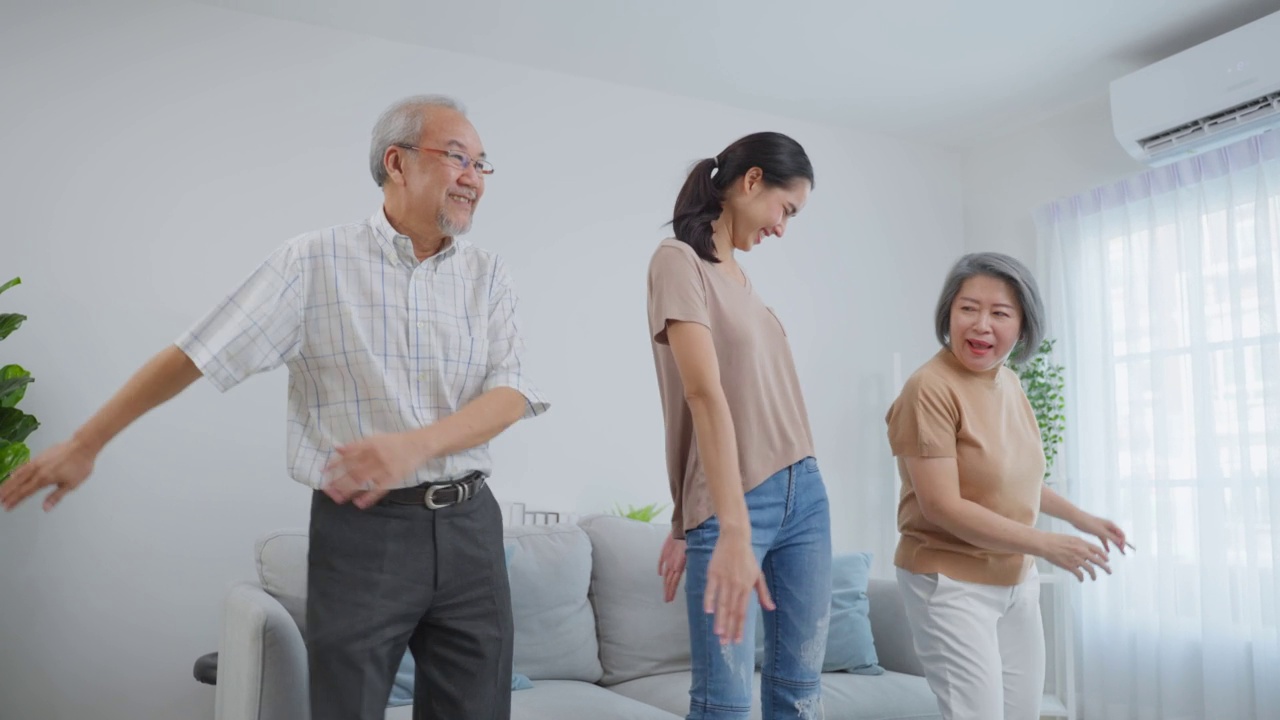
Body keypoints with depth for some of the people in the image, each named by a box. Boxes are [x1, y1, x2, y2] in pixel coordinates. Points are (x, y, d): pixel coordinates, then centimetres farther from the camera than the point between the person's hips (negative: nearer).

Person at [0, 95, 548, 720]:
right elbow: (194, 355, 2)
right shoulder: (315, 262, -2)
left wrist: (415, 444, -22)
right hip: (359, 529, -3)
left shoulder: (487, 275, 6)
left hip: (469, 525, 3)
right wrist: (84, 445, 6)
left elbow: (511, 395, -5)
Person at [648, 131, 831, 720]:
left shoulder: (738, 273, 15)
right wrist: (733, 529, -27)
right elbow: (705, 393, -20)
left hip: (804, 493, 8)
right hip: (731, 505, -7)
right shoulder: (678, 259, -8)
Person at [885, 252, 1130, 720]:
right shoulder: (930, 388, -21)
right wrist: (1044, 544, -17)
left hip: (1017, 581, 8)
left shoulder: (1009, 383, 3)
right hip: (952, 583, -8)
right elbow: (942, 507, -23)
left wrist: (1079, 517, 21)